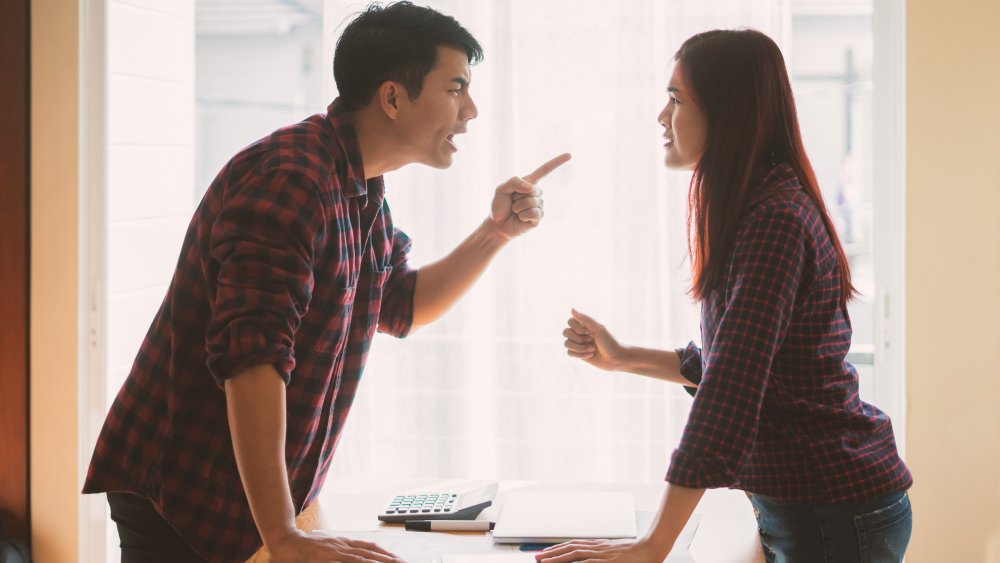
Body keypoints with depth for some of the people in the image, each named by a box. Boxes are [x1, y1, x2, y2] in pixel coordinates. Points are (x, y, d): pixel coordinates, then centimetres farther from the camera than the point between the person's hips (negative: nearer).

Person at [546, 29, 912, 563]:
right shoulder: (757, 210, 10)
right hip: (798, 509, 9)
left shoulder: (776, 221, -21)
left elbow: (731, 388, -27)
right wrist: (621, 357, 16)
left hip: (836, 514, -9)